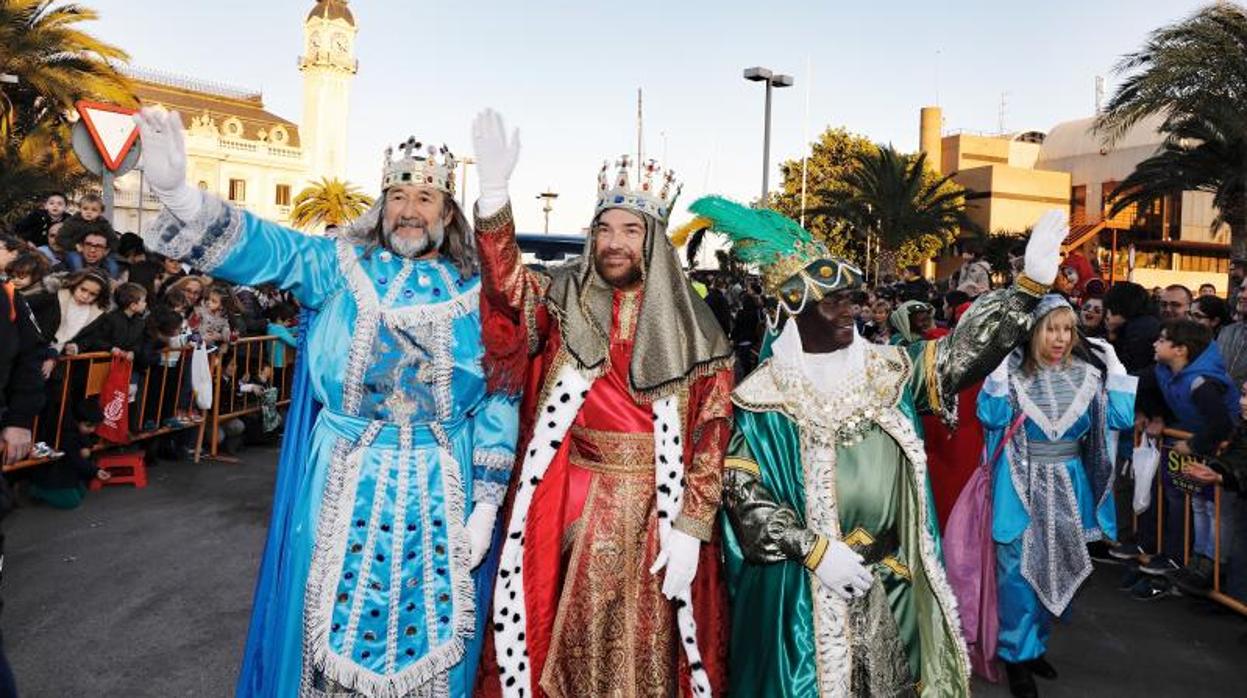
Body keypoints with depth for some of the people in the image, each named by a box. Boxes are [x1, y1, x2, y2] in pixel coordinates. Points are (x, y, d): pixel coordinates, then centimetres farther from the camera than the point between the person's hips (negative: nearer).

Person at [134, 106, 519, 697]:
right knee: (332, 624, 11)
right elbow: (266, 248, -16)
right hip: (340, 481, 0)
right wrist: (176, 190, -35)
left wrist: (485, 507, -4)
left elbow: (498, 404, 0)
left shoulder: (475, 295, 1)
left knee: (425, 633, 11)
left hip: (438, 490, 0)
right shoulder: (340, 265, 2)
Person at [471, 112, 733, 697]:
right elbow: (508, 288, -18)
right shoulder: (562, 301, 3)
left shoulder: (691, 326, 1)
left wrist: (690, 529, -9)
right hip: (571, 507, 1)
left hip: (655, 511, 0)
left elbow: (711, 435, -2)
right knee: (569, 643, 10)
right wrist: (494, 191, -33)